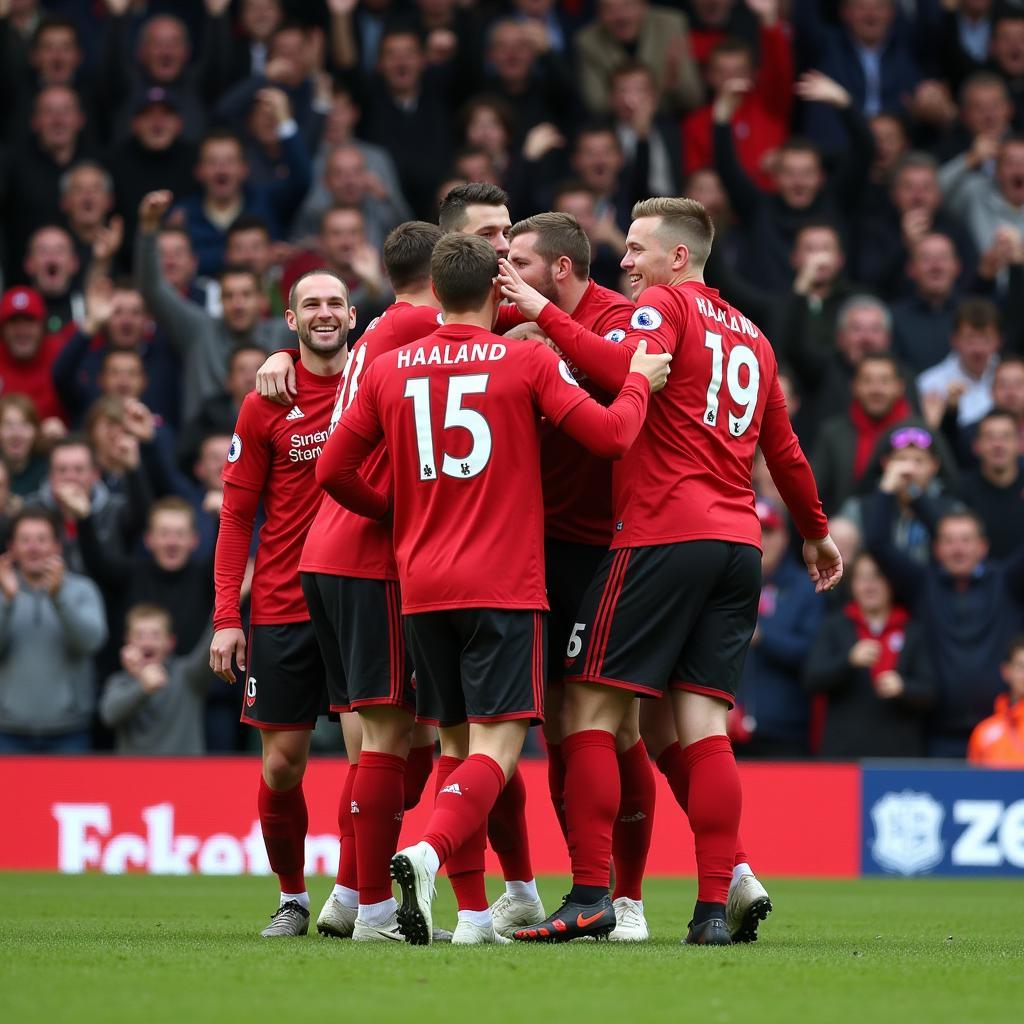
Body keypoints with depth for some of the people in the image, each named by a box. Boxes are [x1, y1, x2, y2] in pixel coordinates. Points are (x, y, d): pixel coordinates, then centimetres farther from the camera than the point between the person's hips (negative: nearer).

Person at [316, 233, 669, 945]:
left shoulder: (389, 370, 7)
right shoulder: (529, 362, -3)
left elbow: (333, 470, 10)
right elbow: (610, 436, -9)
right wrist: (640, 383, 10)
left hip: (422, 586, 4)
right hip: (504, 586, -4)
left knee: (461, 745, 13)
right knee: (496, 747, -8)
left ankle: (476, 912, 9)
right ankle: (428, 853, -33)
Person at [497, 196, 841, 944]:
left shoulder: (665, 305, 0)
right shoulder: (751, 337, 21)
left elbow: (624, 369, -21)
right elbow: (784, 450, 29)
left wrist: (543, 312, -18)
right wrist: (816, 533, 42)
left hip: (664, 534, -7)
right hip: (740, 543, 7)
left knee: (590, 708, -3)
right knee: (705, 725, 3)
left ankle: (590, 895, -10)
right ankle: (716, 905, -5)